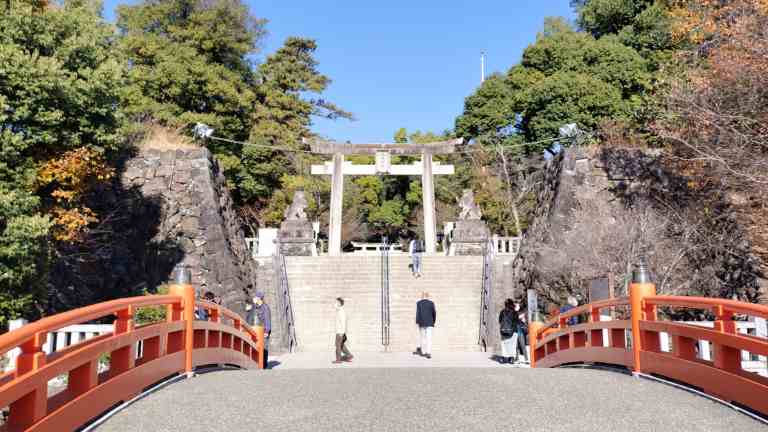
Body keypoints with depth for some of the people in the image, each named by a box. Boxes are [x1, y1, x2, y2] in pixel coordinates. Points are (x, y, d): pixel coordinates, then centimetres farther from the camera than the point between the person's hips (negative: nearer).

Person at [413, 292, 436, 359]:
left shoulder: (418, 303, -2)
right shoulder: (431, 303, 2)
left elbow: (418, 313, -8)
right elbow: (434, 313, 3)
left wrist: (417, 322, -7)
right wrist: (433, 321, 14)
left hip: (422, 323, 0)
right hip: (429, 323, 0)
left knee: (422, 337, 12)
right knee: (429, 338, -3)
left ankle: (423, 352, 13)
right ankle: (428, 353, -13)